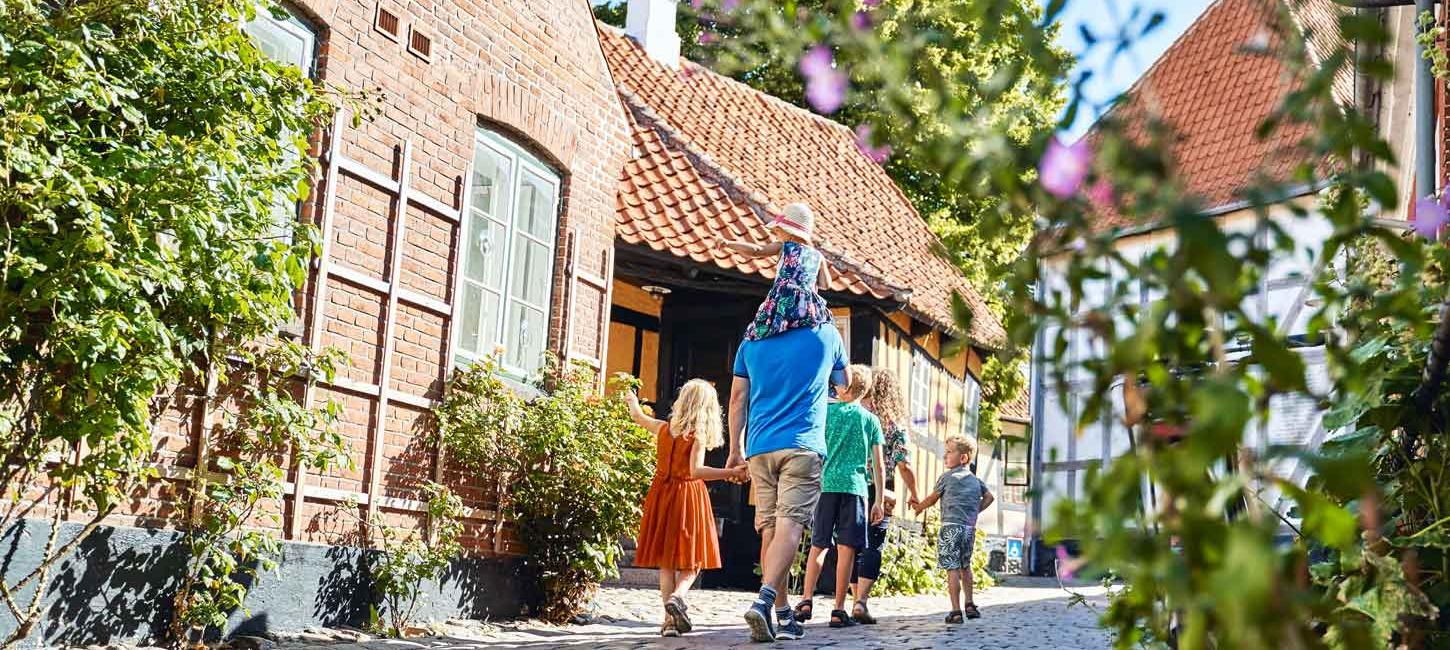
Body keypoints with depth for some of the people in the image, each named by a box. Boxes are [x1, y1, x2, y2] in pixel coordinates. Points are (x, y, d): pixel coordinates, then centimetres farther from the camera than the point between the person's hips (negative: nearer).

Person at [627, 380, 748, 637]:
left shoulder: (663, 428, 5)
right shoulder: (698, 435, -9)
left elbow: (638, 417, 25)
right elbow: (695, 470, -21)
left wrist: (632, 399, 46)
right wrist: (730, 473, -25)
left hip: (662, 495, 4)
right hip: (689, 496, -4)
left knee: (665, 561, 8)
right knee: (692, 559, 6)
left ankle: (670, 619, 4)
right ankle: (677, 596, -22)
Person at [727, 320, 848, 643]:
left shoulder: (751, 342, 11)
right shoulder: (826, 335, 5)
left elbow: (738, 400, 12)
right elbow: (844, 384, 21)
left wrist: (736, 449, 18)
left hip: (760, 448, 4)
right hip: (803, 446, -3)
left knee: (770, 529, 10)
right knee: (790, 526, -11)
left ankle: (783, 613, 13)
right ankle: (764, 601, -29)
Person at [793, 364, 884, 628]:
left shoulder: (826, 411, 7)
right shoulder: (870, 420, 8)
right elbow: (877, 464, 7)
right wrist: (879, 500, 11)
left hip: (827, 484, 1)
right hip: (855, 487, -1)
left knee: (818, 545, 10)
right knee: (846, 548, -2)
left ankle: (806, 601, 2)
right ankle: (839, 611, -3)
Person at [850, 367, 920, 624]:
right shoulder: (895, 424, -2)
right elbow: (903, 466, -4)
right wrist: (913, 495, 9)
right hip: (879, 492, -2)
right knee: (873, 546, 0)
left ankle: (858, 600, 17)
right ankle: (862, 601, -13)